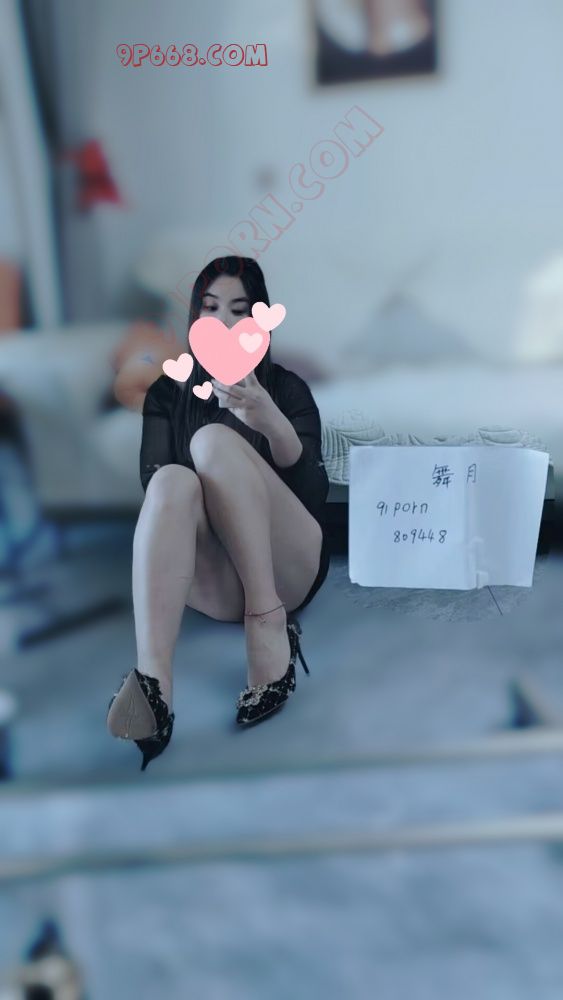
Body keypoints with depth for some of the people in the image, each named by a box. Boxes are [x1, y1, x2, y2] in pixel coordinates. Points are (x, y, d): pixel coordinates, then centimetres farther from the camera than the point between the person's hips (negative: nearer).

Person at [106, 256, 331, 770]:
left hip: (286, 567, -1)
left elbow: (313, 490, -3)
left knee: (214, 439, -23)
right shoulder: (167, 392, 18)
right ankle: (153, 684, -48)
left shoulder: (286, 387, 13)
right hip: (212, 582, 1)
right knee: (175, 481, -31)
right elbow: (152, 480, 4)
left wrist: (271, 423, -22)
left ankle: (269, 619, -28)